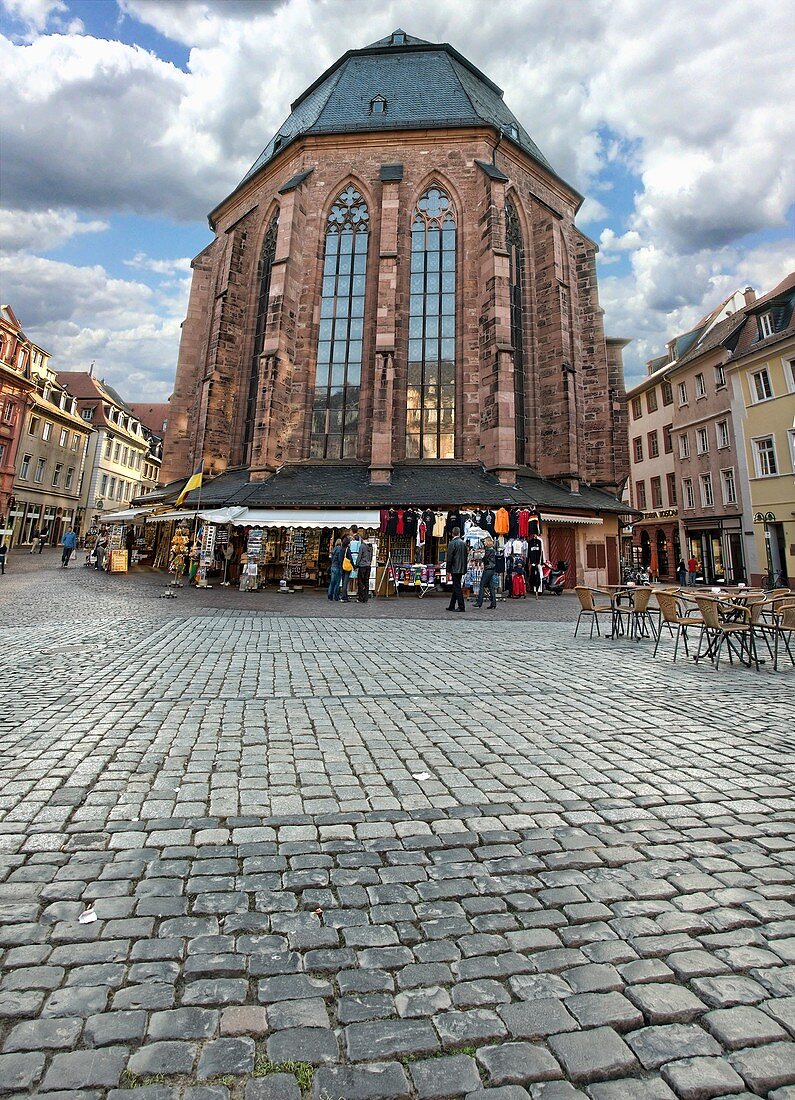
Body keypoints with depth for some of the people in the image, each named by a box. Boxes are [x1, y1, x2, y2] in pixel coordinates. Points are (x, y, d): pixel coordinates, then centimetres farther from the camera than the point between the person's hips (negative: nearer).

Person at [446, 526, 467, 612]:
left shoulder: (452, 543, -12)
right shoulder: (464, 543, 7)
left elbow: (449, 558, -13)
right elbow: (465, 556, 12)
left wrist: (448, 569, -5)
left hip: (455, 569, -7)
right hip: (462, 569, 7)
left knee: (457, 587, -4)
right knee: (456, 587, 13)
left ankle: (461, 607, -5)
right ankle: (451, 606, 21)